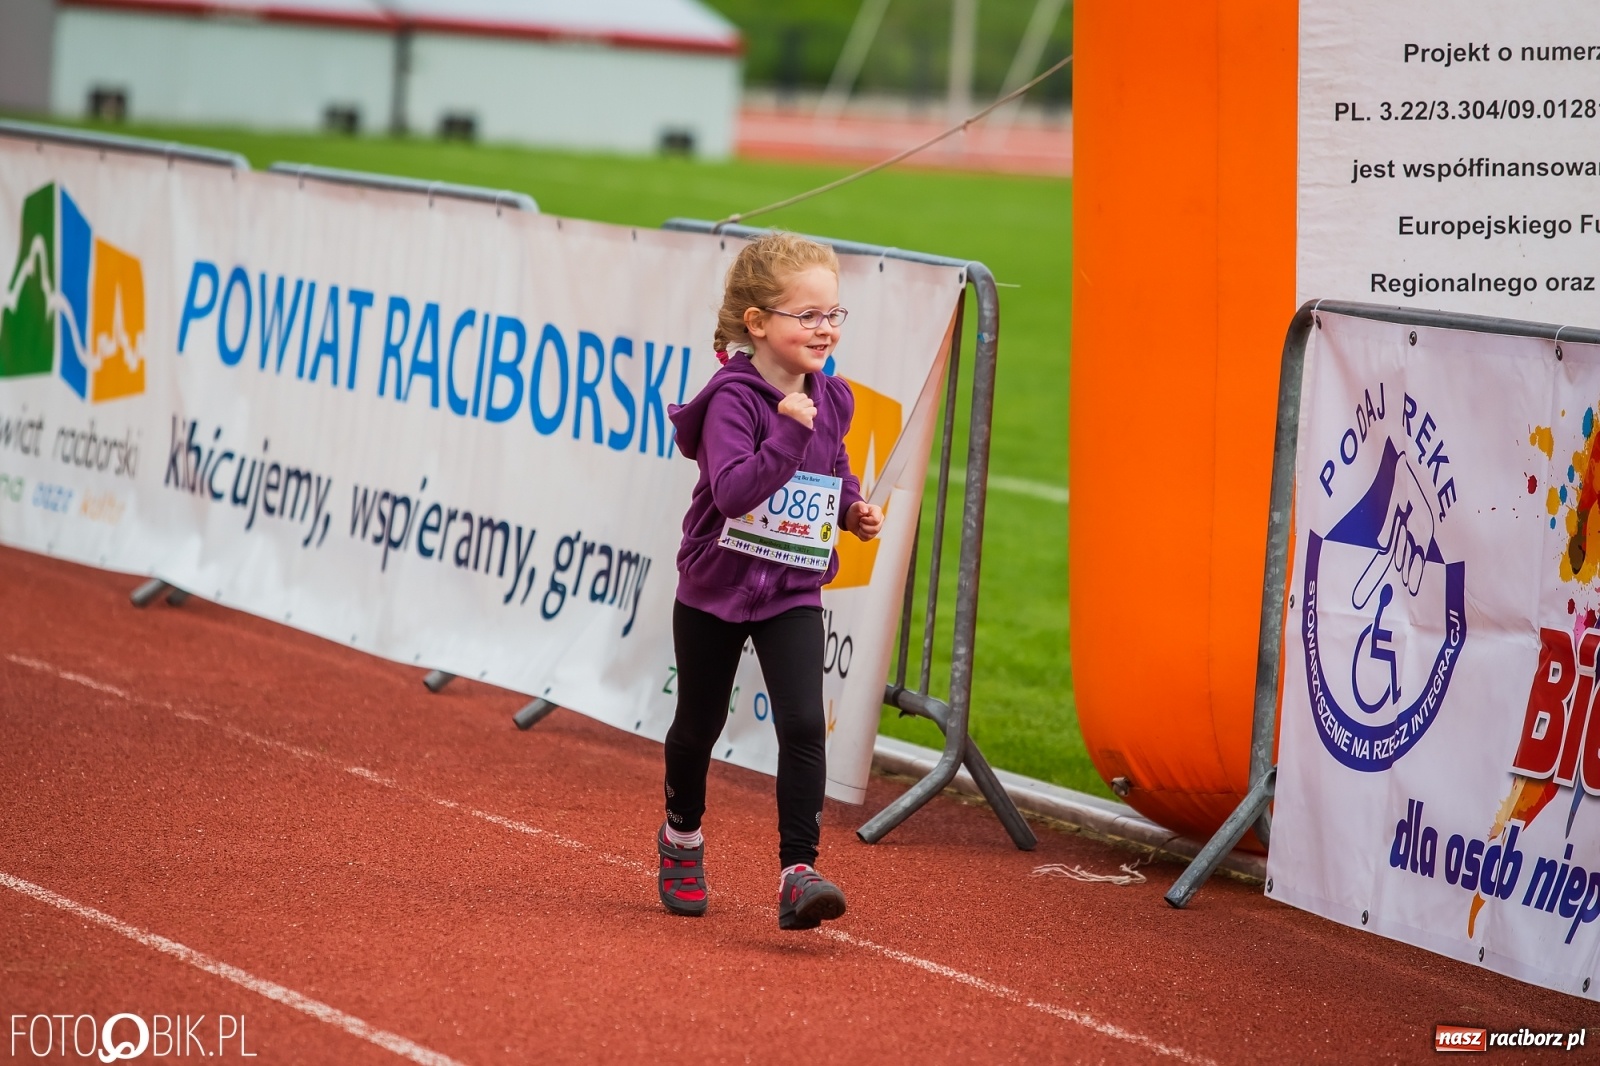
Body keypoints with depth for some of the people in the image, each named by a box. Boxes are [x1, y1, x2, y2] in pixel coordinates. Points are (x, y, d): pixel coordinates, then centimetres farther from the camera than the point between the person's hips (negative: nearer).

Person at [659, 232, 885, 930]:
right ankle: (682, 838, 39)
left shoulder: (830, 400, 1)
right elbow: (734, 491, -31)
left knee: (804, 724, -13)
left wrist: (853, 509, 2)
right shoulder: (734, 398, -19)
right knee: (699, 723, 14)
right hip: (716, 587, -3)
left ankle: (798, 872, -15)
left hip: (793, 593, 3)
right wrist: (787, 432, -37)